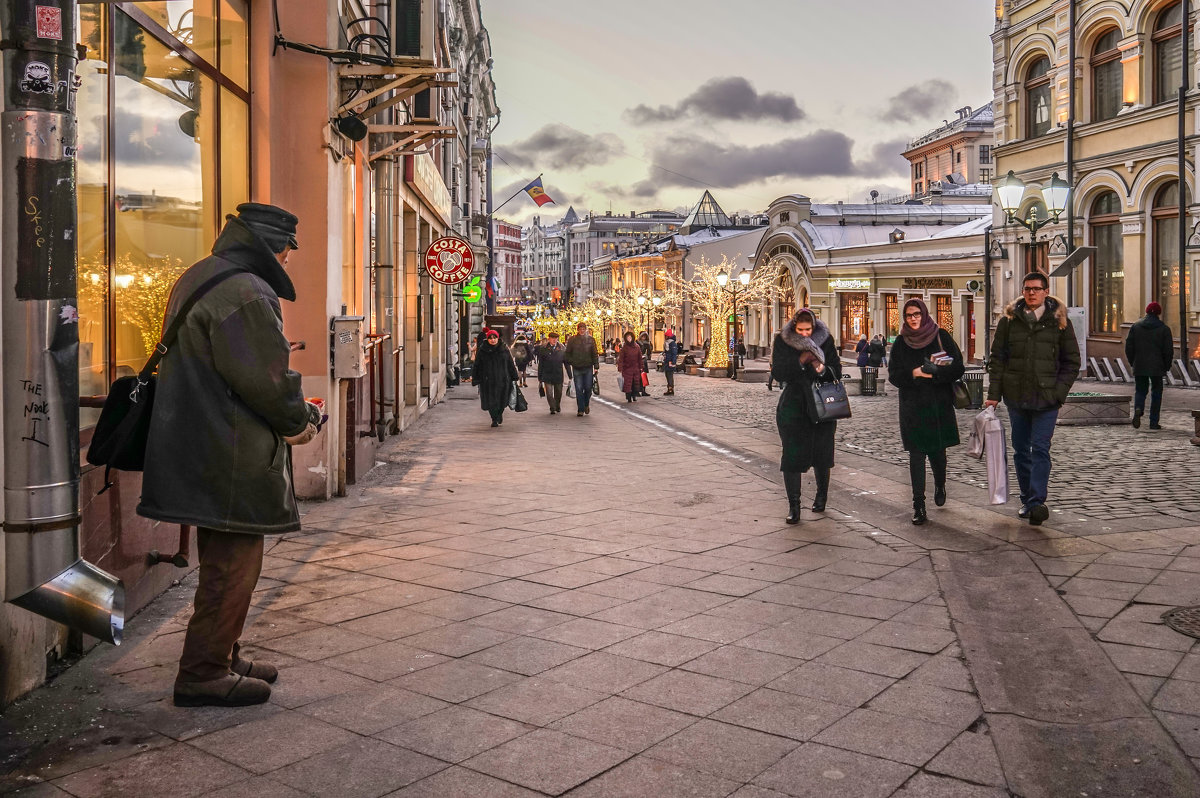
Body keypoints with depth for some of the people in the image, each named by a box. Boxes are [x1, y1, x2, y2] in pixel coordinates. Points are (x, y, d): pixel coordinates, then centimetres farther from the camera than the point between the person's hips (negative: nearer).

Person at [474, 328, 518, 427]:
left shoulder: (504, 350, 5)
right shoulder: (482, 351, 1)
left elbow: (511, 364, 10)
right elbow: (477, 366, 5)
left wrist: (514, 377, 8)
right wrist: (475, 379, 1)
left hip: (503, 380, 1)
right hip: (488, 381, -1)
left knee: (502, 400, 3)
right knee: (491, 401, -1)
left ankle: (499, 413, 33)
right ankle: (494, 419, 13)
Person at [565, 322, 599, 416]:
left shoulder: (591, 339, 5)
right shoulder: (572, 340, 4)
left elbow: (595, 354, 6)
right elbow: (568, 353, 9)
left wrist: (596, 366, 0)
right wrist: (569, 364, 1)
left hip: (588, 368, 0)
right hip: (577, 368, 0)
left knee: (588, 388, 1)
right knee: (579, 389, -1)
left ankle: (586, 404, 27)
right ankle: (581, 409, 5)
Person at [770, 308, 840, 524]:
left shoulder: (825, 339, -1)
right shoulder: (782, 341, -3)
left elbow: (837, 371, 0)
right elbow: (777, 373, -9)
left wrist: (823, 369, -21)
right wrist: (799, 361, -21)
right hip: (793, 405, -1)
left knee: (821, 454, 9)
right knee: (792, 456, -5)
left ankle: (822, 495, 33)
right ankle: (793, 506, 3)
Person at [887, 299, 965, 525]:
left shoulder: (941, 337, 1)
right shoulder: (901, 343, 6)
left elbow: (958, 368, -3)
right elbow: (893, 375, 3)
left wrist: (935, 372, -18)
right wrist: (913, 373, -15)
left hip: (939, 405, 0)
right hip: (912, 407, 1)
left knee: (937, 451, 8)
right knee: (916, 454, -3)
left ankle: (940, 485, 40)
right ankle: (918, 505, -2)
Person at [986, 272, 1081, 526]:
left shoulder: (1059, 321, 1)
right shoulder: (1009, 321, 4)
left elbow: (1072, 361, 5)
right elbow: (997, 359, 5)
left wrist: (1059, 391, -6)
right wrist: (994, 394, -1)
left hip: (1046, 399, -2)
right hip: (1016, 397, 3)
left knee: (1040, 449, -10)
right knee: (1021, 450, 10)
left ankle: (1037, 502, -13)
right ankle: (1027, 500, 21)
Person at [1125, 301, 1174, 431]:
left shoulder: (1135, 326, 3)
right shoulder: (1164, 329, -3)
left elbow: (1128, 347, 2)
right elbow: (1169, 350, -5)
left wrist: (1132, 363, 12)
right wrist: (1166, 367, 6)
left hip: (1139, 367, 2)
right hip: (1157, 367, -2)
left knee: (1140, 391, 13)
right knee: (1156, 393, 8)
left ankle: (1138, 409, -18)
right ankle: (1154, 422, 8)